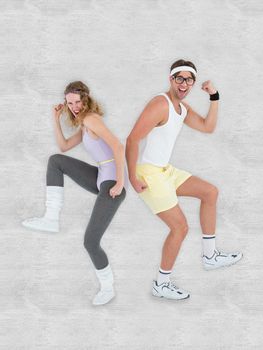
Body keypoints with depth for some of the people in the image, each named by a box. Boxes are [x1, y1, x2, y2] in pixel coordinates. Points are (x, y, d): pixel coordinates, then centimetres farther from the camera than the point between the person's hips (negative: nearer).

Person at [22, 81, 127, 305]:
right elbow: (64, 147, 25)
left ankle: (107, 288, 15)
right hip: (103, 181, 10)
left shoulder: (90, 118, -12)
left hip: (113, 183, -10)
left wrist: (120, 182, -22)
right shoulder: (85, 125, 18)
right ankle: (52, 219, 2)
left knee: (90, 242, -10)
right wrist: (56, 120, 15)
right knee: (55, 160, 6)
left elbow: (118, 147, -22)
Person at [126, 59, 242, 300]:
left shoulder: (183, 108, 11)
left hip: (164, 170, 10)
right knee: (180, 227, -9)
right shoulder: (160, 105, -19)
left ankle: (210, 256, 20)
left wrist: (214, 97, 3)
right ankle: (161, 284, 9)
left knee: (210, 192, 15)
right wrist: (133, 177, -22)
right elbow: (132, 140, -23)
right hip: (147, 174, -10)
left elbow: (208, 127, 11)